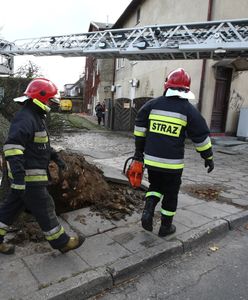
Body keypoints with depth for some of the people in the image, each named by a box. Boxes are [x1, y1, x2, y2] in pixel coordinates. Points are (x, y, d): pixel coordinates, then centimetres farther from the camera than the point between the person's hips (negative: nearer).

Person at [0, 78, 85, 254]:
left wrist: (56, 157, 22)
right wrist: (18, 176, -35)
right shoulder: (25, 119, -20)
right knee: (45, 210, 2)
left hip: (26, 176, 10)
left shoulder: (36, 117, 14)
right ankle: (62, 242, 17)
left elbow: (42, 143, 26)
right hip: (29, 178, -10)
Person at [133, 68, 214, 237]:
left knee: (155, 186, 26)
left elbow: (140, 128, 7)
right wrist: (208, 157, 11)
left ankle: (148, 212, 6)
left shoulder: (152, 105, 3)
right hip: (173, 163, -2)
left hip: (151, 159, 3)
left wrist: (139, 151, 16)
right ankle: (166, 227, 28)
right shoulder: (189, 110, -5)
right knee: (170, 194, 16)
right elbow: (201, 137, -1)